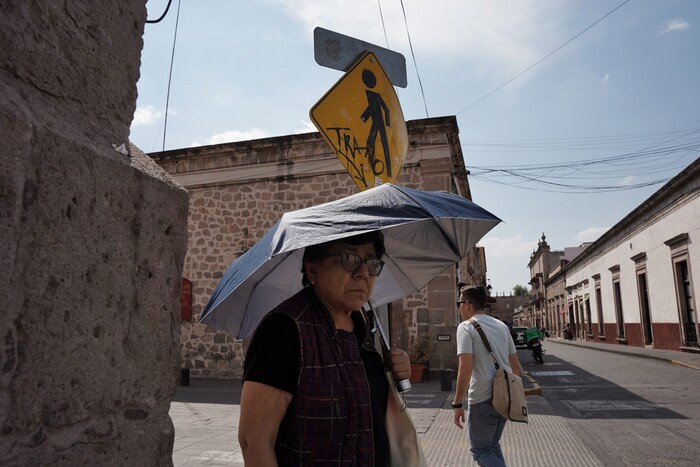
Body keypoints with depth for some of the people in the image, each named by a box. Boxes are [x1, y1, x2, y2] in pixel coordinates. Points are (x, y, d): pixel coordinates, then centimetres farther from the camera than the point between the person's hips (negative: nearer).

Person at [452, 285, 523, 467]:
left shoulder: (466, 327, -10)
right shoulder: (502, 326, 11)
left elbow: (466, 368, -19)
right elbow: (516, 365, 15)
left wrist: (457, 404, -14)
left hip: (483, 399, -7)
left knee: (480, 450, 8)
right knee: (493, 445, 23)